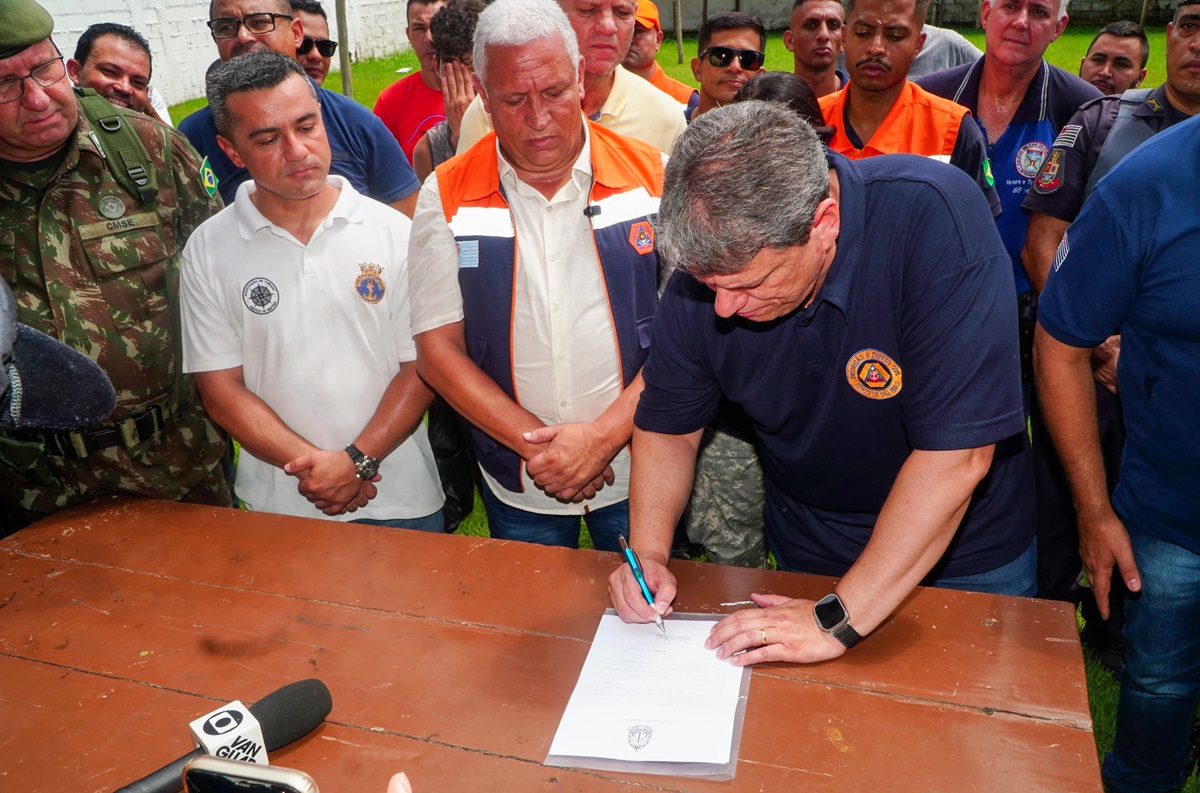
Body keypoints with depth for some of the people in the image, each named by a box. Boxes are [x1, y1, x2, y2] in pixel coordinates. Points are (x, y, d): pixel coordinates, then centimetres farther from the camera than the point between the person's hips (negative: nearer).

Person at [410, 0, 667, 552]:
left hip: (639, 472, 0)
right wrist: (538, 444, -15)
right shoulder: (447, 196, -5)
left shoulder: (652, 176, -6)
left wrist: (603, 434, -17)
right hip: (517, 486, 1)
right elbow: (438, 350, -6)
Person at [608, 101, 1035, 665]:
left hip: (965, 558, -2)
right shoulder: (710, 260, -19)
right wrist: (648, 554, -21)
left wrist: (840, 618, -32)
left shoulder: (936, 220, -34)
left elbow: (957, 453, -35)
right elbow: (667, 426, -6)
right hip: (805, 554, 3)